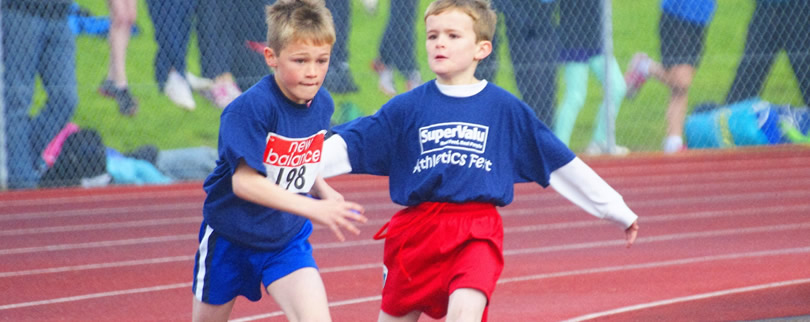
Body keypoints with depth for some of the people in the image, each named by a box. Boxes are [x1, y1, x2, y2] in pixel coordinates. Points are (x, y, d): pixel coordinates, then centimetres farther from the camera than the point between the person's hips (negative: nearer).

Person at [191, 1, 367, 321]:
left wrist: (324, 192, -7)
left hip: (288, 238, 4)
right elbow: (244, 181, -33)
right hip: (230, 239, -4)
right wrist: (313, 209, -39)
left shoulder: (322, 104, -5)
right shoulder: (250, 108, -26)